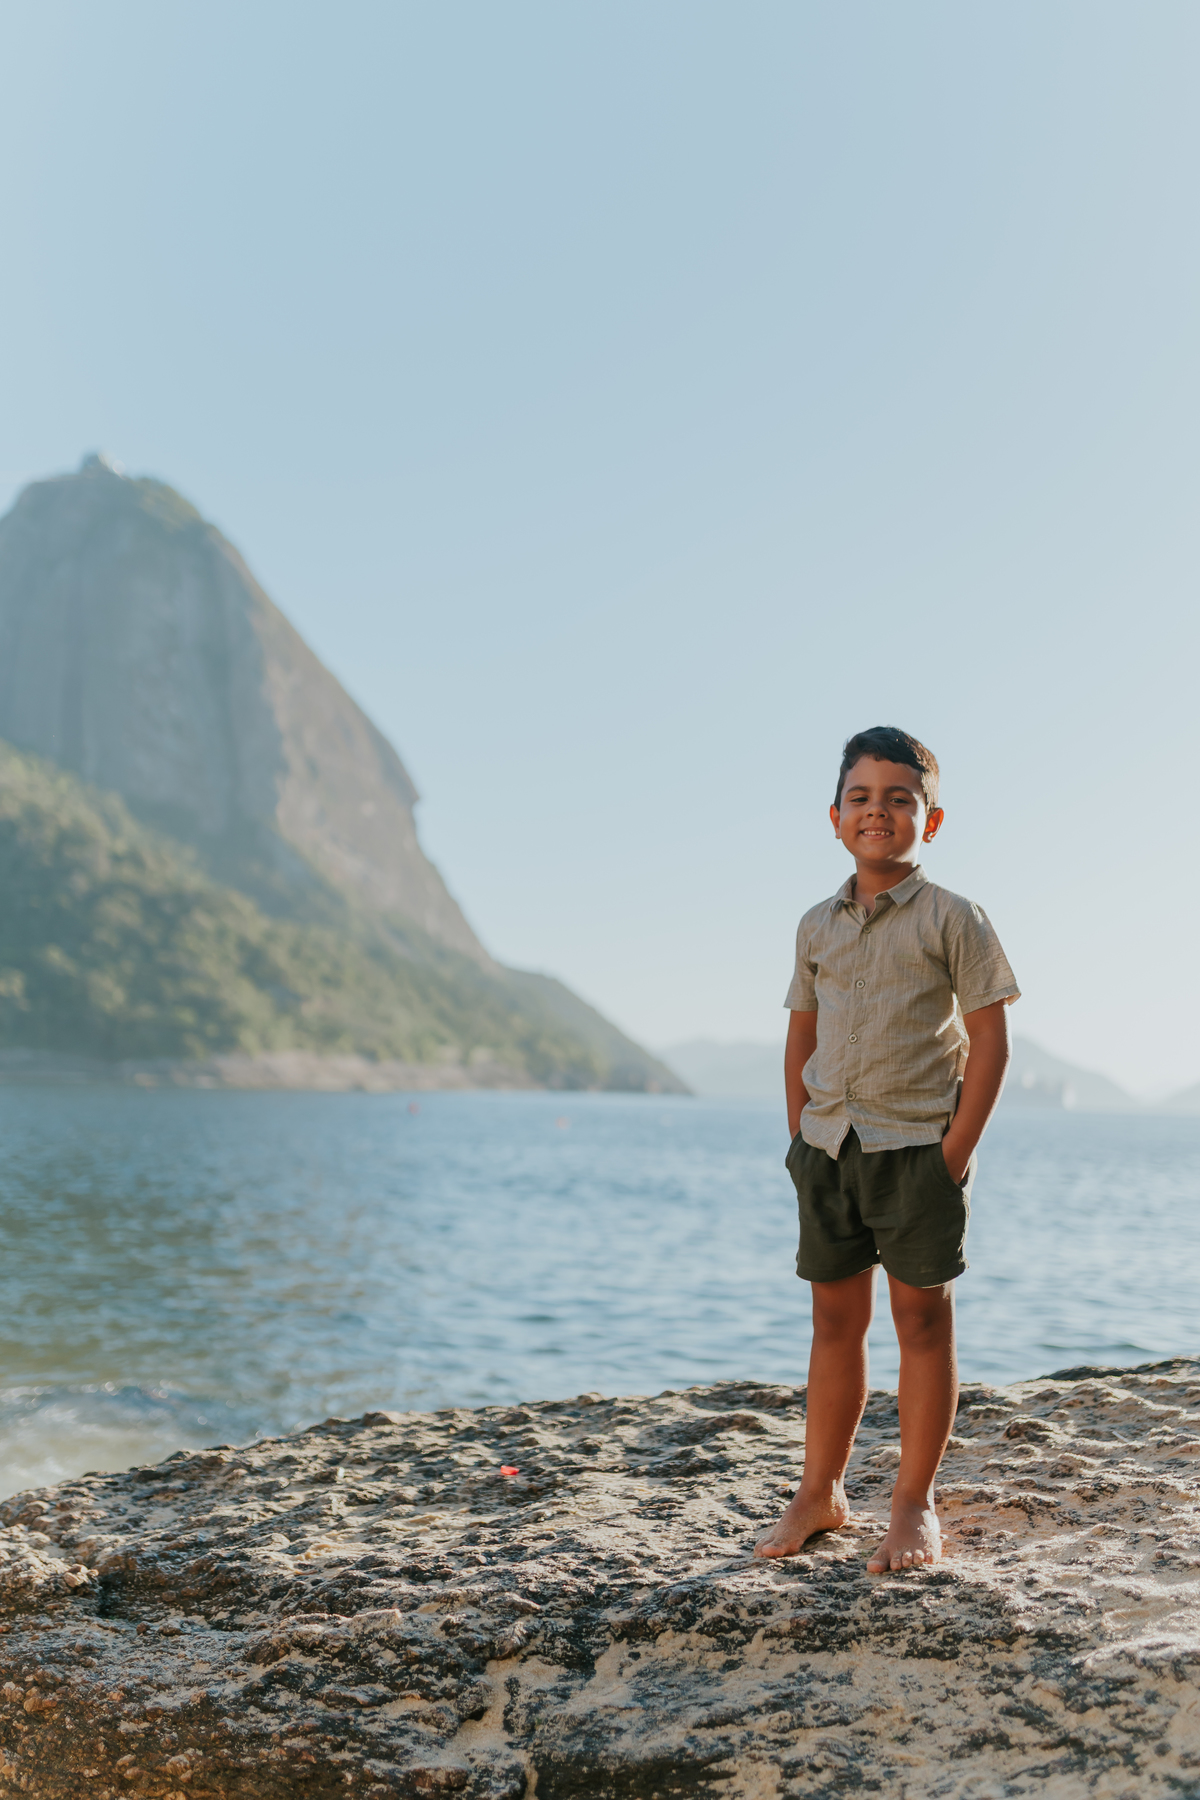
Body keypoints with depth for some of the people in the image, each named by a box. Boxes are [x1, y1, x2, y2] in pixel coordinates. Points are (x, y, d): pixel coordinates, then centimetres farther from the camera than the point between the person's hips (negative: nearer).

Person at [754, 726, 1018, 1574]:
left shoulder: (953, 919, -4)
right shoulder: (818, 926, 9)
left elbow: (990, 1038, -6)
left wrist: (956, 1151, -12)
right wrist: (802, 1140, 7)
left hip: (918, 1147, -4)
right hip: (829, 1149, 4)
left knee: (923, 1319, 3)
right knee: (835, 1319, 11)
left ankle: (916, 1504, 14)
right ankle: (821, 1491, 22)